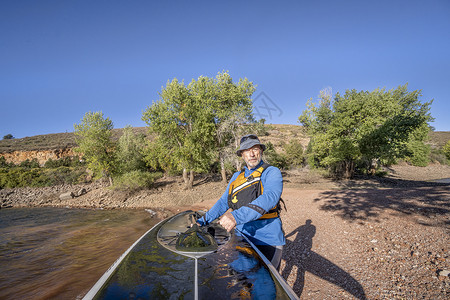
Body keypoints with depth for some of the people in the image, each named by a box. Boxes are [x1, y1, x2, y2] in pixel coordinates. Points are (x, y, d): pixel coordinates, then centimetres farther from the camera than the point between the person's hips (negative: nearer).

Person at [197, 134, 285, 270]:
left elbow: (270, 197, -25)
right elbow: (223, 202, 17)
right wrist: (202, 221, 6)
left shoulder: (272, 172, -7)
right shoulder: (237, 177, 12)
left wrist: (237, 216, -37)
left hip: (267, 242, -4)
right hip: (242, 238, 5)